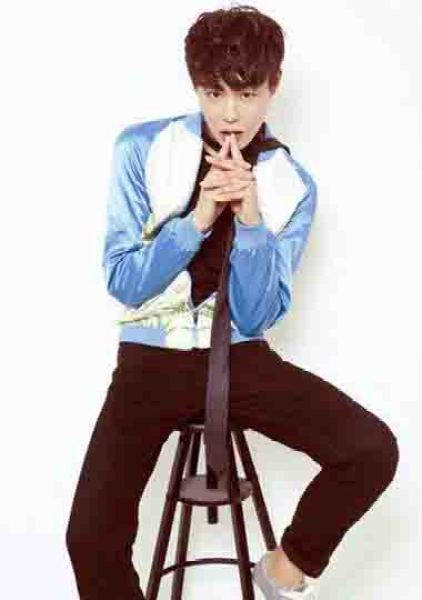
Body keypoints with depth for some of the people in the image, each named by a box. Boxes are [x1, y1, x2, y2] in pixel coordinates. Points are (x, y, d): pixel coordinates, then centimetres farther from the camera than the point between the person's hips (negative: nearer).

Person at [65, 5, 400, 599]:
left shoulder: (293, 187, -3)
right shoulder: (141, 149, -6)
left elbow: (258, 316, -8)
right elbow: (121, 282, -8)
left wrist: (251, 218, -22)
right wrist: (198, 218, -22)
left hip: (240, 356, 1)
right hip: (152, 358, -1)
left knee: (374, 451, -18)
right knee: (91, 538, -18)